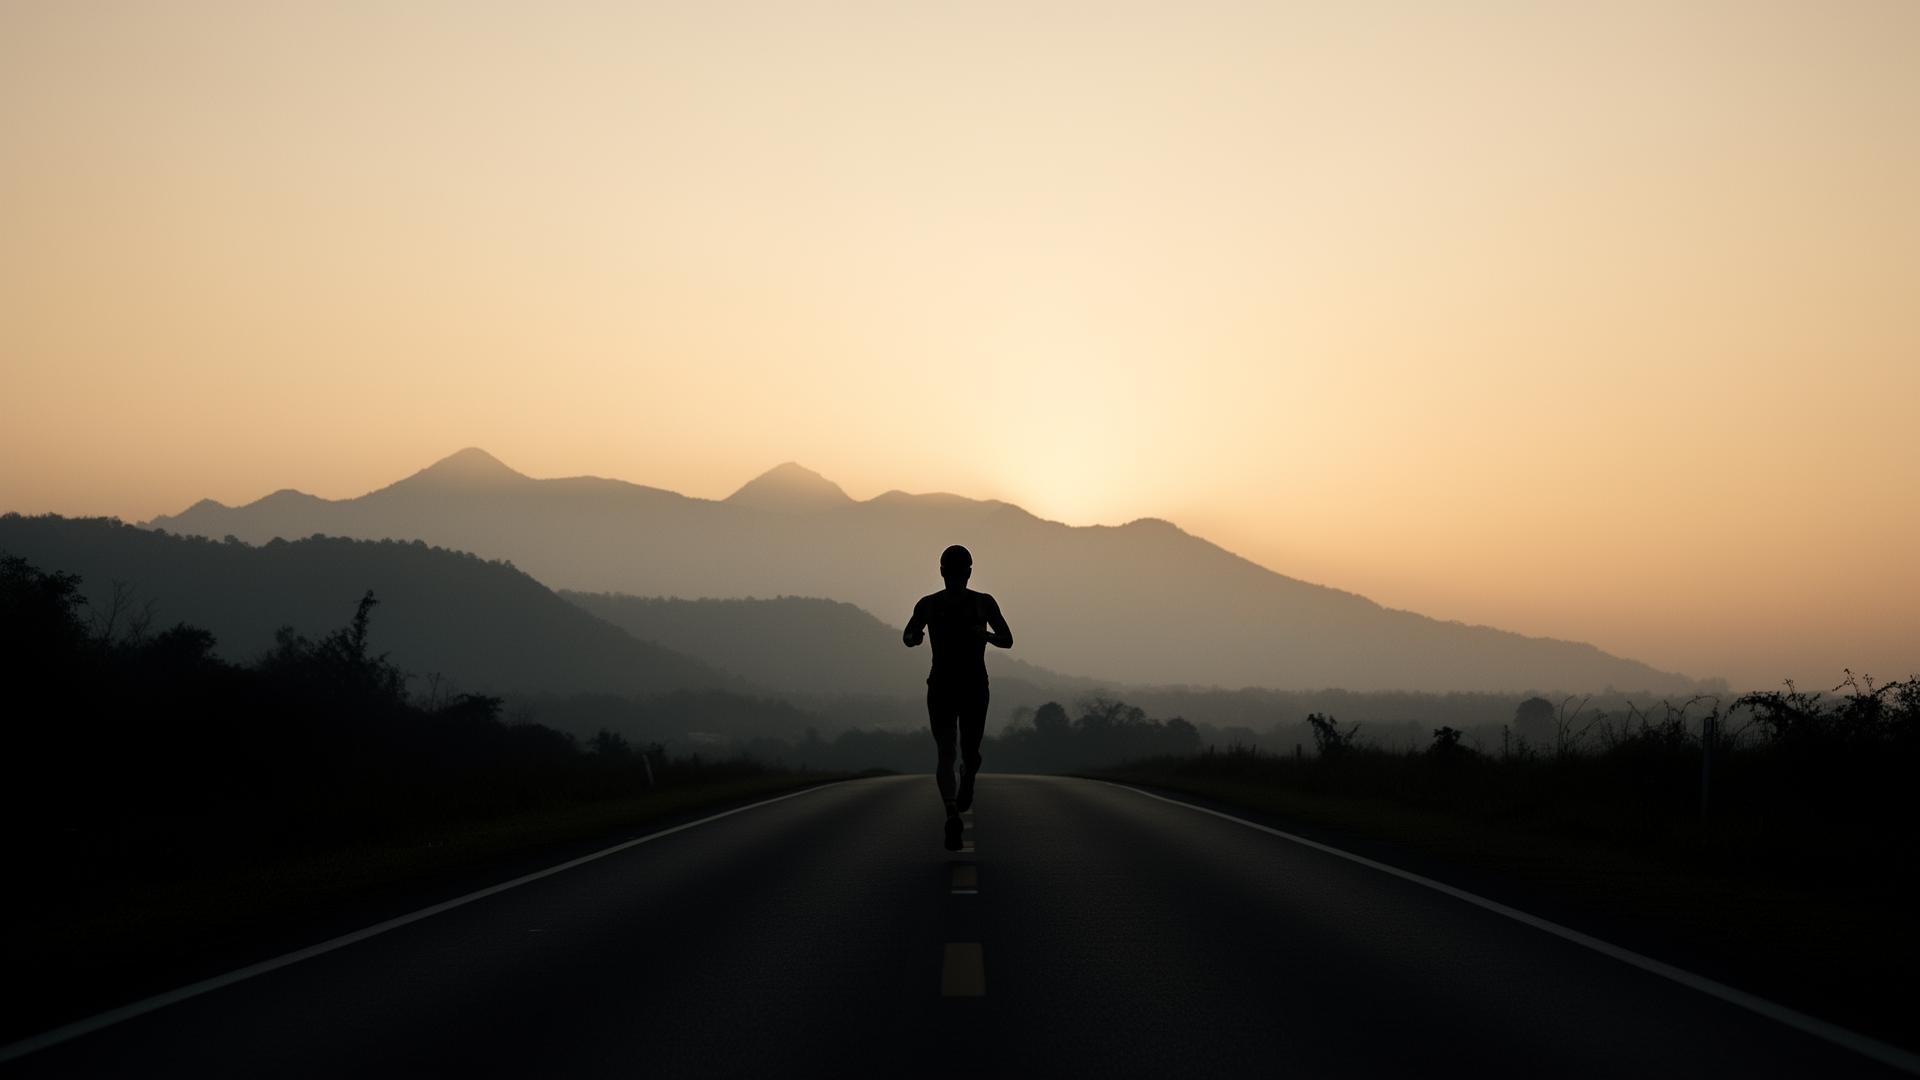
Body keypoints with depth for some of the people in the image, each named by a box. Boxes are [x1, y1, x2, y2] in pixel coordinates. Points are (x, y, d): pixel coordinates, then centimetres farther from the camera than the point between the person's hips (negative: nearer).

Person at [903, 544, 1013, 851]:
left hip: (975, 687, 0)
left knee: (970, 753, 4)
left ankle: (967, 782, 40)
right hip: (941, 687, 0)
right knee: (946, 752, -13)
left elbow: (1007, 641, 3)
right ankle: (952, 815, -24)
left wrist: (986, 635, -20)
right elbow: (907, 637, 14)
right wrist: (915, 636, -12)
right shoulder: (929, 605, 2)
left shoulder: (984, 603, 0)